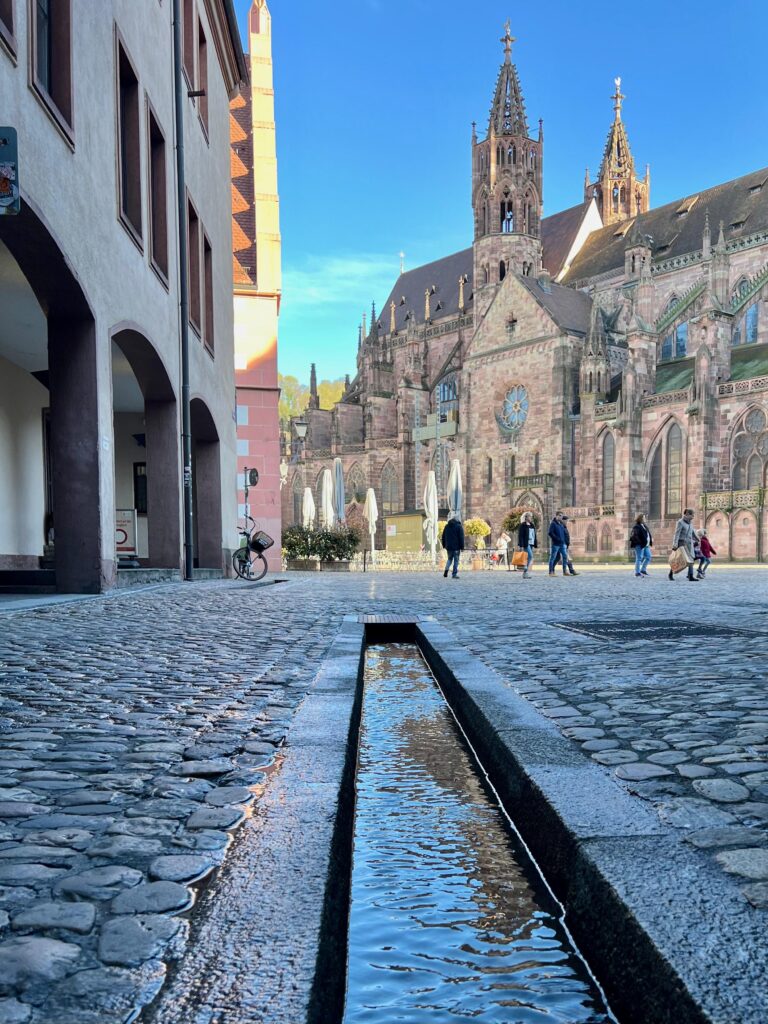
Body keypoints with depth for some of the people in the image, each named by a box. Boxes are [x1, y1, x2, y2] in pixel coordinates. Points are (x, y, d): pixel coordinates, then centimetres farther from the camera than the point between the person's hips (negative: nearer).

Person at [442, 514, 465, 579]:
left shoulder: (447, 526, 10)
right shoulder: (459, 526, -5)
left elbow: (443, 536, 13)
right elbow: (461, 537, -9)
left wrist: (444, 545, 18)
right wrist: (462, 547, -6)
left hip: (448, 547, 4)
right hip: (456, 547, -4)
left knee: (449, 559, 18)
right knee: (456, 560, 1)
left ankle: (446, 569, -5)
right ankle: (454, 574, -2)